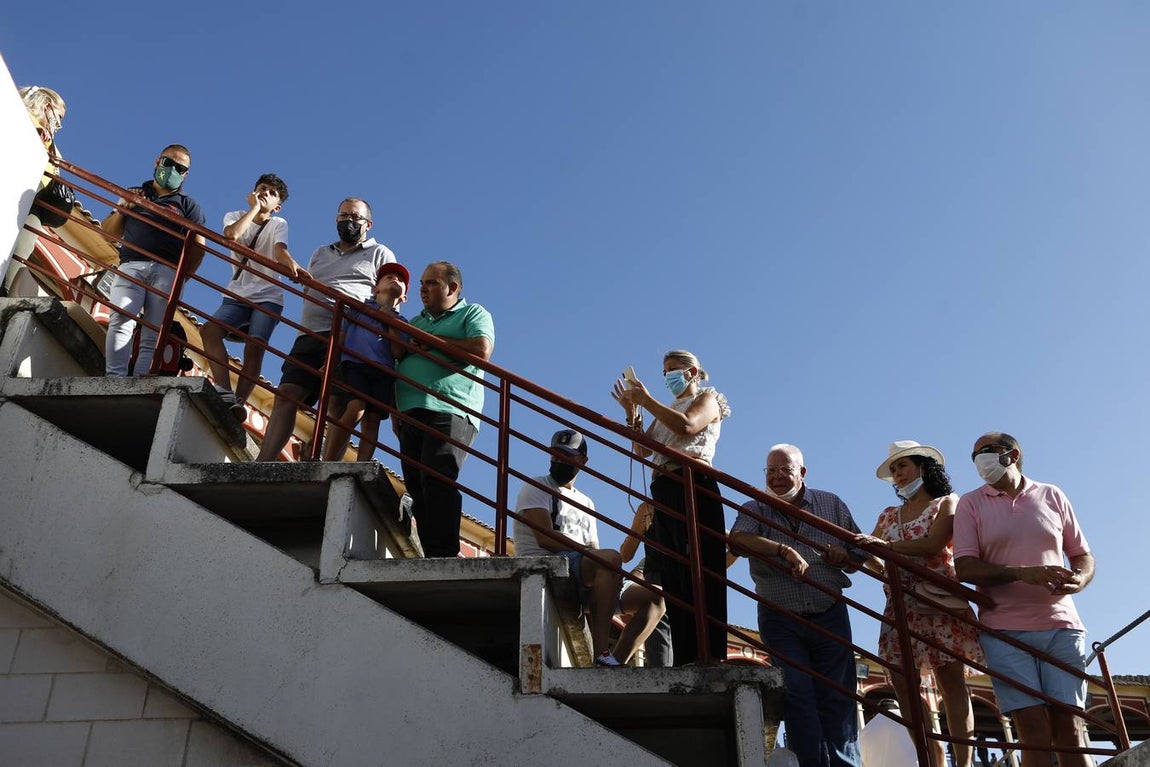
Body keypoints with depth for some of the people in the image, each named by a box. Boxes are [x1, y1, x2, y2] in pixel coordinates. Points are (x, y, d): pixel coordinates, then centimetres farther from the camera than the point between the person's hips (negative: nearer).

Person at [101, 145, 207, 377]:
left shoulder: (188, 206, 21)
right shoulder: (134, 194, 27)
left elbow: (197, 246, 10)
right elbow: (108, 232, 24)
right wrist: (121, 209, 5)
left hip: (167, 270, -1)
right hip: (131, 266, 1)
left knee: (153, 335, -12)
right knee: (121, 320, -23)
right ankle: (114, 378, -34)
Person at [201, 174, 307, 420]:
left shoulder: (278, 224, 4)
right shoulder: (235, 216, 9)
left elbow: (280, 252, -18)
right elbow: (231, 234, -16)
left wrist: (292, 265, -41)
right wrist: (253, 207, -9)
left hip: (268, 297, -2)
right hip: (237, 295, 2)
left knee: (254, 346, -23)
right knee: (209, 330, -23)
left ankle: (239, 401, -27)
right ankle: (226, 394, -32)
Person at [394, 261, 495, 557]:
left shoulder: (473, 313, 12)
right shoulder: (416, 322, 32)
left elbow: (482, 350, -7)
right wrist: (409, 346, 7)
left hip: (450, 412, -7)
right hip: (410, 415, 7)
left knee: (438, 479, -23)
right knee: (417, 487, -4)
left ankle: (446, 555, -27)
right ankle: (432, 557, -6)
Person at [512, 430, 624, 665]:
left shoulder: (586, 503, 28)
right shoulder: (536, 487, 7)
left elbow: (595, 553, 17)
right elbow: (545, 538, -10)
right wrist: (587, 550, -13)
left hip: (581, 584, 8)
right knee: (611, 558, -33)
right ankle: (601, 652, -36)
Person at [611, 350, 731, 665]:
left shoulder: (708, 397, 12)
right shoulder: (666, 411, 30)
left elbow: (686, 426, -10)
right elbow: (641, 450, 20)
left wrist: (647, 400, -5)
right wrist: (632, 412, 12)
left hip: (693, 486, -7)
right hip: (662, 491, 7)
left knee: (699, 572, -16)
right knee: (672, 576, -1)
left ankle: (710, 654, -21)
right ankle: (685, 657, -3)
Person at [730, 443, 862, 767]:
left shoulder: (832, 504, 10)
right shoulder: (754, 509, 5)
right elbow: (737, 540, -18)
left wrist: (843, 555, -12)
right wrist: (784, 550, -31)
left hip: (830, 616, 1)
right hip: (780, 621, -1)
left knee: (837, 698, -1)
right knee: (797, 695, -8)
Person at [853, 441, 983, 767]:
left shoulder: (947, 504, 7)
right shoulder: (888, 516, 22)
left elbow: (933, 544, -12)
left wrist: (885, 544, -20)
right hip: (900, 607, 5)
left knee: (952, 685, -9)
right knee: (904, 686, -5)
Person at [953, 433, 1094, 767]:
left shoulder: (1052, 496, 11)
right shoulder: (970, 504, 6)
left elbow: (1083, 555, 15)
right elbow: (965, 568, -4)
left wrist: (1080, 578, -10)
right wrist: (1023, 573, -19)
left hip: (1061, 626, 1)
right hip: (1005, 630, -1)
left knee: (1069, 726, -5)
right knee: (1033, 728, -9)